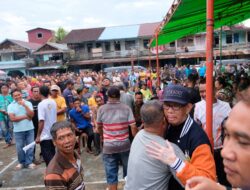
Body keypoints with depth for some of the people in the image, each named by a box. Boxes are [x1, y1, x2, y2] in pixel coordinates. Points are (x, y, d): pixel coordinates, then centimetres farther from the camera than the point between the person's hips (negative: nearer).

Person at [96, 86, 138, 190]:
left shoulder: (101, 109, -5)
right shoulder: (126, 108, -7)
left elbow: (99, 128, 8)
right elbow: (133, 127, -11)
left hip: (108, 147, 0)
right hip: (125, 145, 1)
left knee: (111, 175, 13)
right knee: (128, 171, 22)